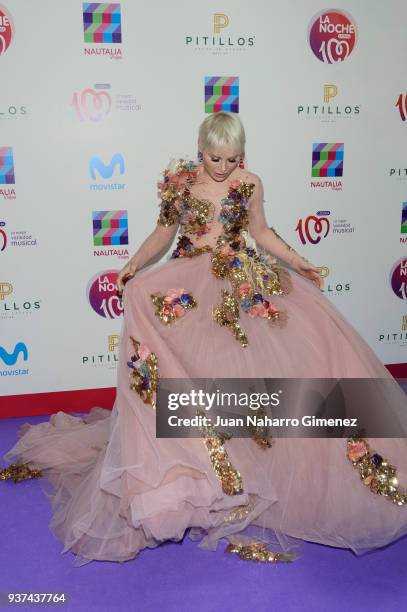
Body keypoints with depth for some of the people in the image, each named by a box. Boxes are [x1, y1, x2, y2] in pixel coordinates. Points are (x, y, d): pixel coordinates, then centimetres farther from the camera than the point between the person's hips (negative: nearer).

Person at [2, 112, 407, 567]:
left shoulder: (250, 184, 4)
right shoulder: (179, 181, 2)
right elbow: (163, 233, 9)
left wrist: (297, 262, 6)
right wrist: (134, 264, -5)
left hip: (243, 281, 2)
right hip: (190, 282, -1)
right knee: (190, 359, -21)